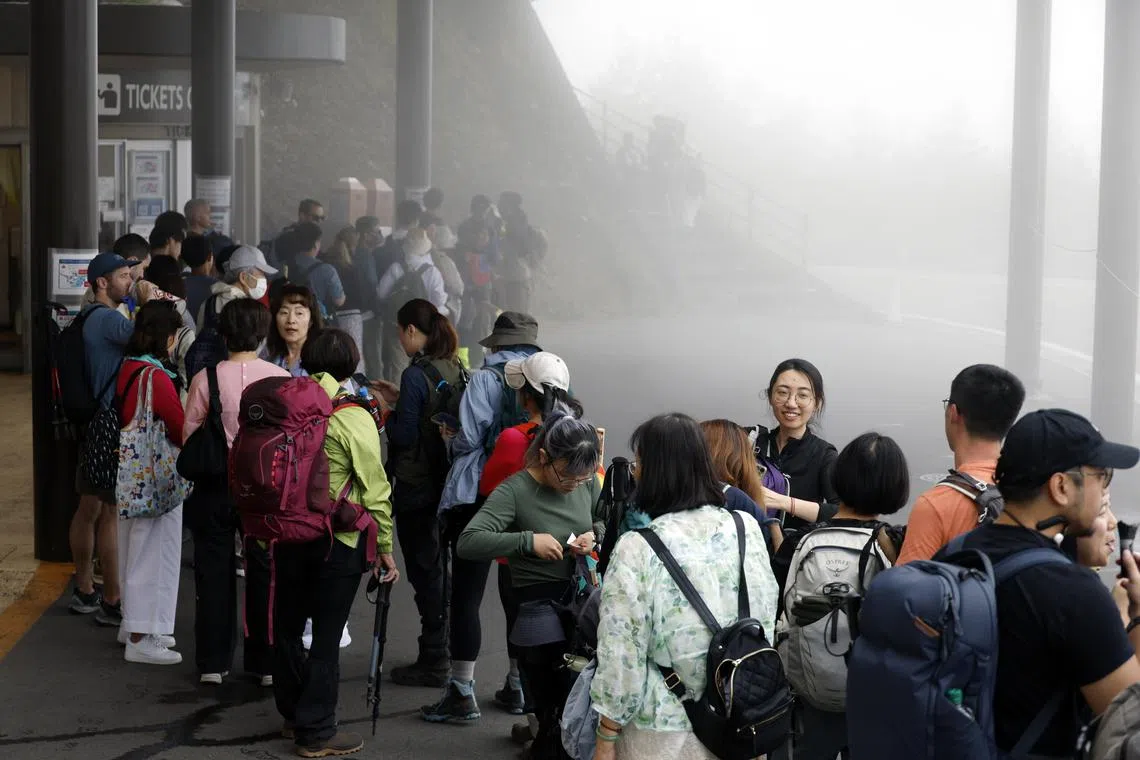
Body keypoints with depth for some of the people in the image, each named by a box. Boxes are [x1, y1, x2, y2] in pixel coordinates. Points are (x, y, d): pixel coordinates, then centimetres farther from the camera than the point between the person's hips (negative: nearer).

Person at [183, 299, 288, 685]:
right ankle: (267, 663, 15)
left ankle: (212, 663, 15)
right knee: (265, 571, 10)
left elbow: (188, 435, -3)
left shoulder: (206, 379, -9)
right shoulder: (281, 379, -9)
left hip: (215, 487, 0)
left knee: (214, 573, 11)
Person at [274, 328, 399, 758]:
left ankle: (293, 714, 34)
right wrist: (385, 548, -3)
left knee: (288, 625, 18)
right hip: (338, 540, -5)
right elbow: (375, 489, -12)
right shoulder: (354, 419, -13)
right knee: (326, 635, 3)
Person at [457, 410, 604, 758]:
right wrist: (529, 541, -29)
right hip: (540, 609, -5)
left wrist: (595, 533, -4)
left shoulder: (586, 482, 1)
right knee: (556, 714, 3)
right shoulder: (515, 491, -14)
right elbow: (467, 543, -23)